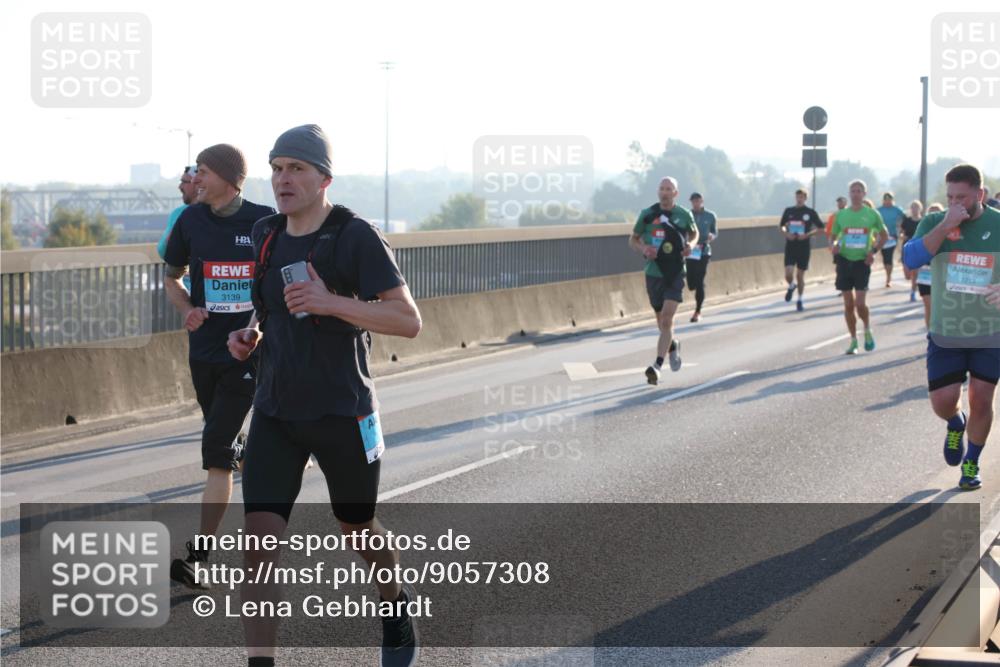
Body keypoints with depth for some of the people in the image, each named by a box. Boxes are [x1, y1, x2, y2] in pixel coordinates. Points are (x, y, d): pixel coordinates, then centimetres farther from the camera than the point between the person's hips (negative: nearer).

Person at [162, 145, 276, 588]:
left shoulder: (265, 223, -7)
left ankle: (198, 556, -13)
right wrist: (188, 310, -7)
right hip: (205, 349, 4)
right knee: (223, 451, 13)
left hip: (247, 352, -4)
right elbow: (172, 278, 14)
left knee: (217, 452, -12)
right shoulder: (191, 222, 2)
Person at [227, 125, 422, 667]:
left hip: (342, 413, -4)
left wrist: (332, 302, -29)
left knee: (357, 531, 16)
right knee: (259, 539, -11)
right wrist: (250, 334, 3)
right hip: (274, 414, 4)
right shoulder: (265, 236, 6)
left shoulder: (357, 237, -13)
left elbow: (408, 321, -18)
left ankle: (396, 604, 48)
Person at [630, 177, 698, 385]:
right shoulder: (647, 214, 0)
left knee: (666, 318, -16)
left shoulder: (684, 215, 0)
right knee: (662, 320, 14)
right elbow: (633, 240, 9)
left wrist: (691, 245, -3)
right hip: (653, 273, 2)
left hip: (675, 274, -2)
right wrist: (643, 249, -13)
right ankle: (673, 345, 46)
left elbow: (694, 233, 19)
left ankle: (657, 366, -19)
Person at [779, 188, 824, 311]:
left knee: (800, 275, 3)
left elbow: (820, 228, 2)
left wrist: (808, 235, -13)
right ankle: (791, 286, 24)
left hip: (804, 247, -1)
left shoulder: (810, 212, -2)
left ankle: (800, 301, 19)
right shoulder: (788, 211, 5)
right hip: (790, 247, 1)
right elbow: (781, 226, 17)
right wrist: (786, 233, -5)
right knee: (788, 274, -11)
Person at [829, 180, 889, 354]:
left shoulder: (872, 214, 1)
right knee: (848, 305, 4)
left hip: (862, 261, -2)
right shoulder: (841, 214, 5)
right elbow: (834, 236, 13)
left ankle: (868, 330, 16)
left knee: (860, 303, -12)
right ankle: (853, 341, 15)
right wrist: (834, 245, -9)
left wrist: (874, 251, -3)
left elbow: (884, 235, 11)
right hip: (844, 260, 2)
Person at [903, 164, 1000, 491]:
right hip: (946, 333, 0)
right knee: (943, 401, -3)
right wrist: (945, 225, -26)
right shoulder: (934, 223, -4)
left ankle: (971, 463, 22)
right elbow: (911, 258, -20)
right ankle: (955, 424, 34)